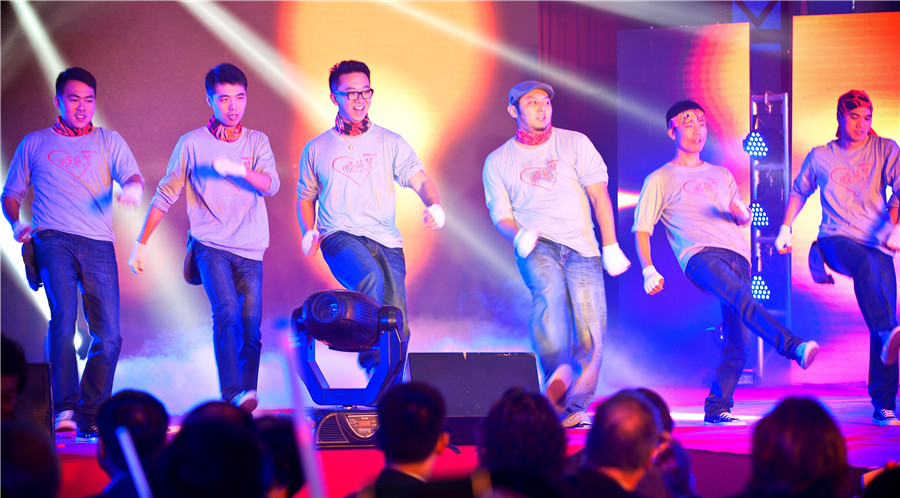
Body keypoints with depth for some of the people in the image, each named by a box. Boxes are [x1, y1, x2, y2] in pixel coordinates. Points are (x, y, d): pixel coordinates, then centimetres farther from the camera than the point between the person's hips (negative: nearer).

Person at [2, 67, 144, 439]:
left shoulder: (109, 141, 18)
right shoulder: (34, 144, 18)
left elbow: (132, 175, 2)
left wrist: (133, 188, -22)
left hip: (99, 244, 2)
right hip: (53, 239, -2)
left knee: (108, 335, -7)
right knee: (63, 315, -25)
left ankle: (91, 416, 3)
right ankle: (65, 408, -25)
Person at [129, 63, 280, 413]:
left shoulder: (257, 142, 11)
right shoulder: (192, 143, 5)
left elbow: (271, 186, -5)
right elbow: (165, 196, 10)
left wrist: (239, 170, -24)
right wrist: (141, 244, 10)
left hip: (250, 251, 2)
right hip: (210, 245, -2)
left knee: (251, 325, -5)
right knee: (227, 312, -21)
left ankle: (247, 391, 4)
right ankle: (231, 394, -23)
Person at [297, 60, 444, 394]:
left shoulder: (390, 143, 13)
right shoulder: (316, 149, 14)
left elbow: (420, 180, 1)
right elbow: (305, 197, 23)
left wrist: (434, 206, -21)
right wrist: (309, 232, 3)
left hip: (386, 240, 2)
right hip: (340, 237, -2)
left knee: (397, 327, -8)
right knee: (371, 278, -36)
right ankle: (369, 351, -23)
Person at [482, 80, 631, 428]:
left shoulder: (574, 144, 14)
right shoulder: (498, 161, 16)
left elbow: (599, 195, 8)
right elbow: (501, 215, 12)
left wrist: (610, 247, -3)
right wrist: (518, 236, -12)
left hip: (581, 247, 1)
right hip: (536, 245, -1)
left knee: (590, 328, -14)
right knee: (549, 289, -36)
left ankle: (574, 408, -3)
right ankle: (557, 371, -40)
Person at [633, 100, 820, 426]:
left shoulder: (721, 175, 30)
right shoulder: (660, 180, 16)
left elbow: (745, 219, 25)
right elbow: (642, 229, 10)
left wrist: (740, 211, 0)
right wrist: (649, 270, -6)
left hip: (737, 257, 5)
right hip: (699, 255, -5)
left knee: (739, 339, -9)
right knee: (743, 299, -34)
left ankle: (717, 409, -3)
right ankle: (795, 348, -50)